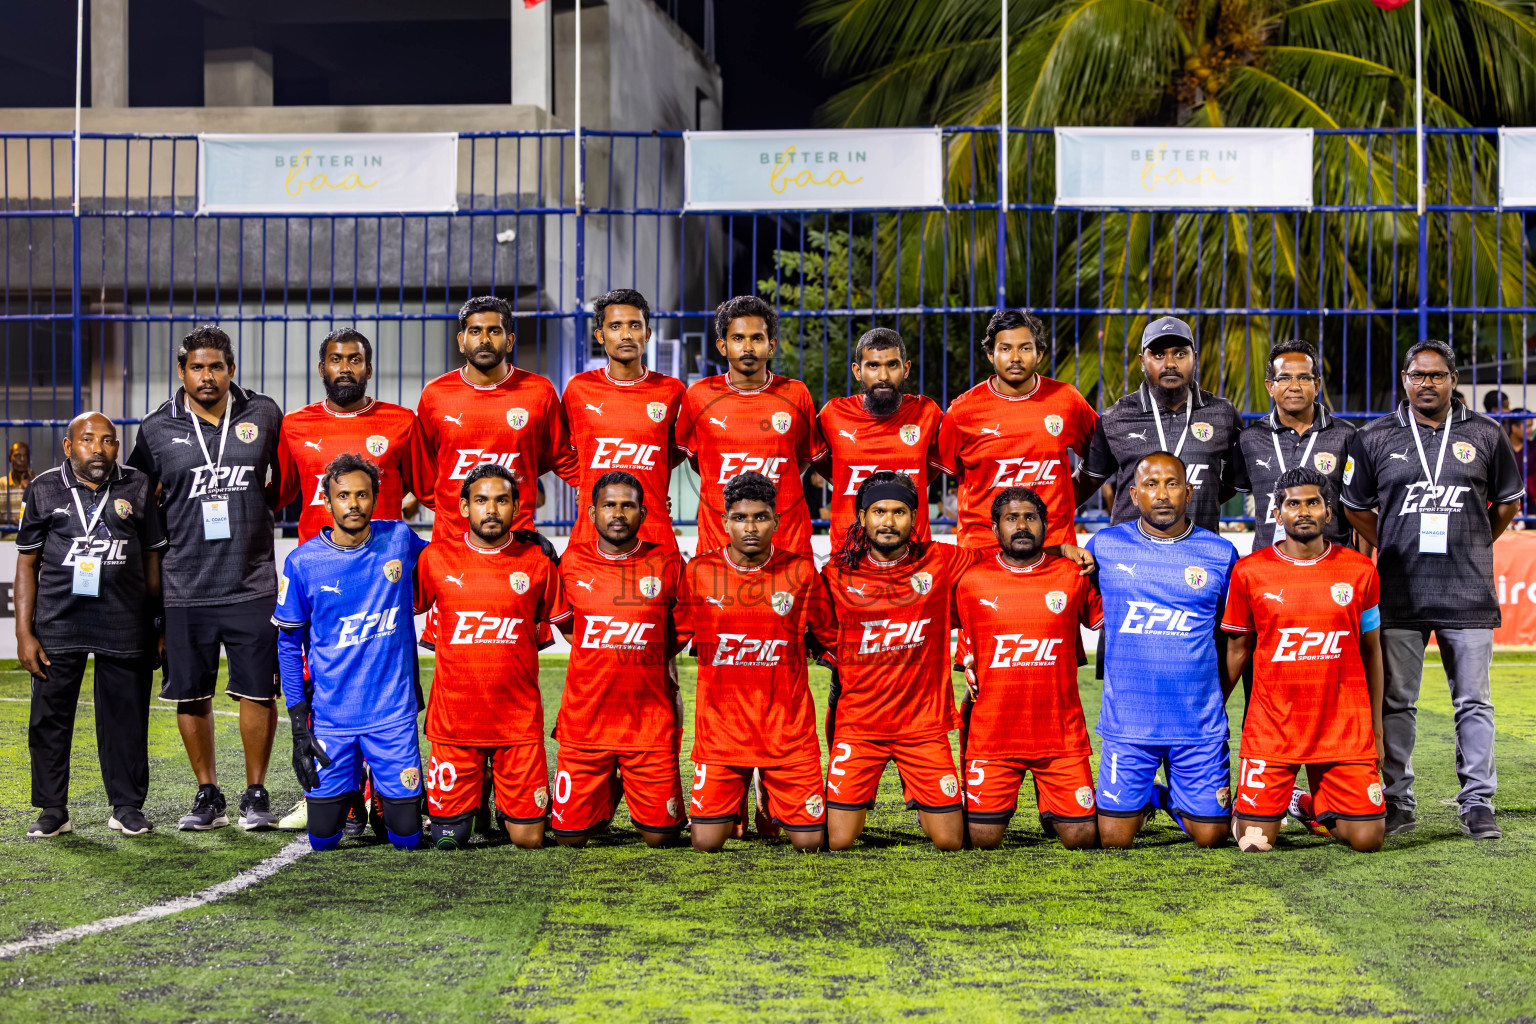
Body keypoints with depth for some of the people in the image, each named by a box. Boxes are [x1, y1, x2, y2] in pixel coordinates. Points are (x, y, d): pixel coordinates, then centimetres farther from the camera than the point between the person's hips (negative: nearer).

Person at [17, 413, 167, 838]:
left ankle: (127, 805, 16)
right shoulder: (44, 490, 4)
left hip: (125, 622, 0)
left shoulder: (137, 487, 5)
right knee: (50, 715, 2)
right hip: (59, 622, 0)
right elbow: (27, 563, 6)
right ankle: (52, 810, 13)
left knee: (126, 715, 4)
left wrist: (158, 626, 8)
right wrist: (24, 631, 0)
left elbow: (152, 557, 10)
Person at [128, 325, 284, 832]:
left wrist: (256, 507, 8)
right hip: (184, 588, 1)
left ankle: (255, 794, 14)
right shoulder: (157, 429, 2)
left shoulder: (264, 415, 4)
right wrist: (171, 531, 5)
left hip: (251, 585, -1)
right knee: (191, 695, 6)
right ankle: (207, 795, 19)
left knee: (258, 691, 0)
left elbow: (286, 477, 20)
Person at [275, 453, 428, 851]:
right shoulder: (303, 562, -5)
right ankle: (351, 787, 33)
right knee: (323, 839, 1)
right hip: (331, 717, 0)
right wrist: (299, 725, -3)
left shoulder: (400, 540, -2)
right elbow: (289, 644, 1)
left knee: (407, 838, -1)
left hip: (393, 713, 0)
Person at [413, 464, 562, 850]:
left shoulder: (537, 561, 1)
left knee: (529, 839, 1)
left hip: (519, 722, 0)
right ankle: (467, 801, 36)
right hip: (453, 721, 0)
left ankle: (507, 805, 34)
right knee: (448, 839, 3)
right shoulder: (436, 558, 0)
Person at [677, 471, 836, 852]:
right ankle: (731, 804, 31)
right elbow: (675, 634, 12)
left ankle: (772, 801, 35)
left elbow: (828, 637, 10)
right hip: (720, 727, 0)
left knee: (810, 840, 2)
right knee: (706, 842, -4)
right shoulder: (699, 572, -1)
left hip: (788, 730, 0)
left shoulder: (800, 571, -2)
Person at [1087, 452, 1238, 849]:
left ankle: (1173, 799, 36)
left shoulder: (1220, 554, 0)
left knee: (1210, 835, 4)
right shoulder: (1104, 546, 0)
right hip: (1127, 722, 0)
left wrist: (1216, 703, 10)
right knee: (1114, 839, 0)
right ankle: (1144, 799, 33)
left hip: (1199, 724, 0)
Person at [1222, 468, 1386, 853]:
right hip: (1271, 730, -1)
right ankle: (1242, 807, 28)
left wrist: (1376, 729, 11)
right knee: (1255, 841, -7)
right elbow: (1237, 650, 8)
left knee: (1368, 838, -4)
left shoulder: (1359, 571, 2)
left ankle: (1315, 805, 26)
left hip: (1345, 730, 1)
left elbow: (1370, 652, 10)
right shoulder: (1250, 572, -1)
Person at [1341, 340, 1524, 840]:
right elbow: (1356, 508, 15)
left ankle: (1477, 803, 11)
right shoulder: (1375, 438, 5)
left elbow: (1508, 503, 17)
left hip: (1468, 593, 0)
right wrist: (1397, 550, 10)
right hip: (1399, 592, 0)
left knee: (1473, 702, 2)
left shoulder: (1485, 435, 5)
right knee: (1395, 702, 3)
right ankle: (1396, 802, 12)